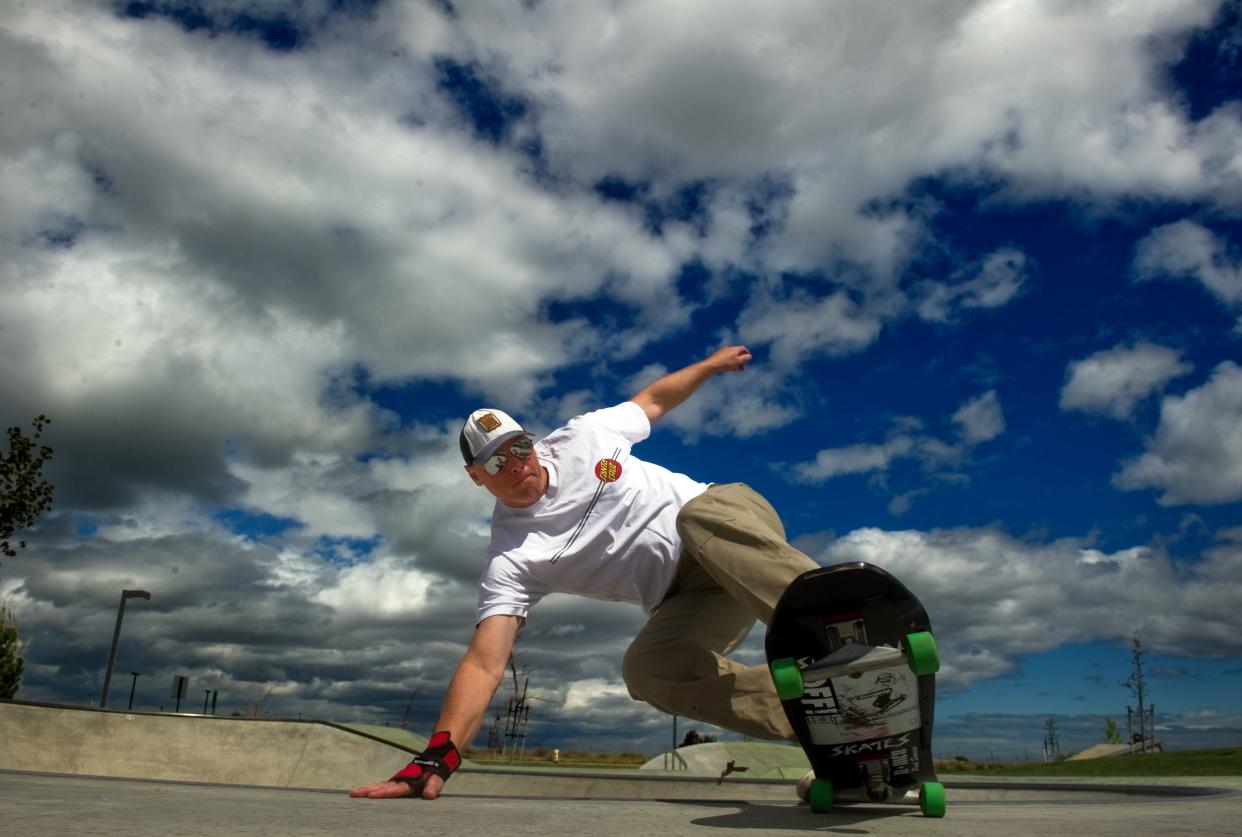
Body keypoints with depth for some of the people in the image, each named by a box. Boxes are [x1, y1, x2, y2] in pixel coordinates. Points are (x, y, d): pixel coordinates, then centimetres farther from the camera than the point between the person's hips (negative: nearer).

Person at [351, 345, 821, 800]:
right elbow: (484, 664, -20)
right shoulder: (512, 559, -10)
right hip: (688, 600, 0)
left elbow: (652, 399, 17)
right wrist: (435, 758, -34)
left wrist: (711, 363, 25)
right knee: (646, 670, -30)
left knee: (696, 516, -35)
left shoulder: (581, 438, -3)